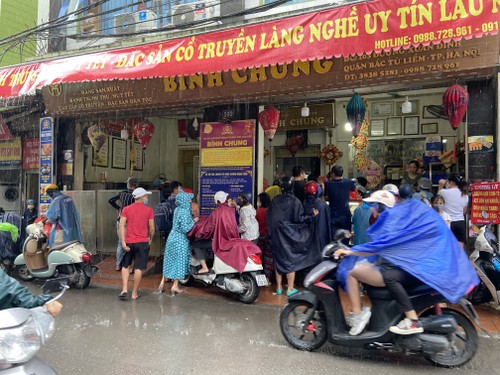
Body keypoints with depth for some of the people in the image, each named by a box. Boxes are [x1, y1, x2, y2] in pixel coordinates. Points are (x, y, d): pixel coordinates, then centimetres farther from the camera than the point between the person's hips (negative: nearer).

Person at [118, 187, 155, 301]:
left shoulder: (126, 209, 5)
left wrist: (123, 241, -6)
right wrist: (150, 239, 17)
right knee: (139, 268, 4)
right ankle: (134, 293, 11)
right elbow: (151, 228, 0)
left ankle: (124, 289, 9)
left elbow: (122, 225, -4)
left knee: (125, 266, 18)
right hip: (142, 242, -2)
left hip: (128, 242, 3)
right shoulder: (149, 210, -1)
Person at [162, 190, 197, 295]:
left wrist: (192, 219, 13)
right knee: (179, 261, 2)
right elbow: (185, 228, -22)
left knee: (169, 261, 14)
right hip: (180, 240, -8)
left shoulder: (177, 210, 8)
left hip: (173, 237, 8)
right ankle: (175, 286, 7)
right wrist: (194, 221, -10)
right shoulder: (184, 212, -18)